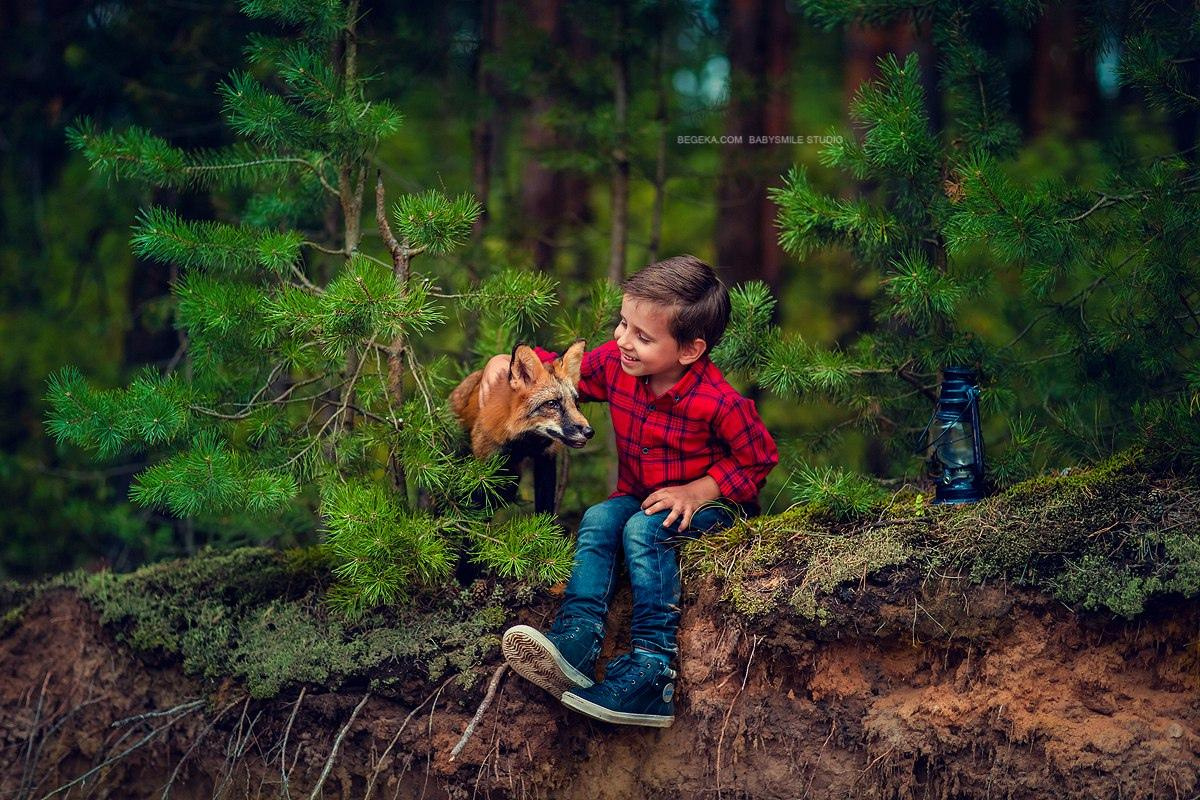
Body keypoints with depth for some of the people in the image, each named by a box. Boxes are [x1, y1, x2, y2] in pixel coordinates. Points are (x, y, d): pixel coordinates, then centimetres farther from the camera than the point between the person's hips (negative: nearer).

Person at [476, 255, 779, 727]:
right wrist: (506, 363, -10)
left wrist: (698, 491, -23)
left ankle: (652, 669, -39)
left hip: (710, 505, -6)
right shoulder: (615, 363, -9)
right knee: (598, 520, -23)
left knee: (644, 530, -32)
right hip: (638, 496, 6)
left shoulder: (719, 404, -25)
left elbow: (758, 459, -13)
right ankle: (575, 641, -40)